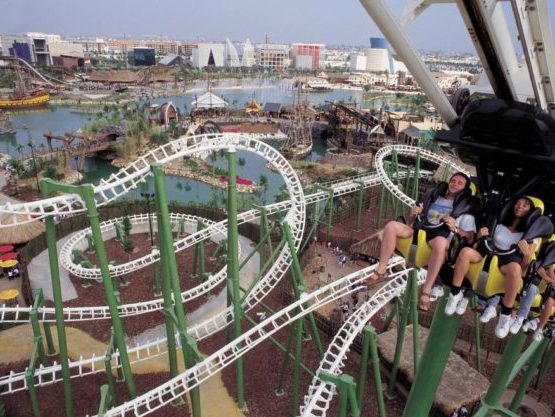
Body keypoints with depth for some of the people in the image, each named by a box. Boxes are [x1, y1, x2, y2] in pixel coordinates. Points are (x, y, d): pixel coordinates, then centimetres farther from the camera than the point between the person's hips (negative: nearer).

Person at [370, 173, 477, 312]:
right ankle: (381, 271, -20)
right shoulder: (433, 197, 24)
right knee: (391, 226, -22)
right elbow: (410, 221, 24)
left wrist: (455, 228, -13)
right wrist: (413, 214, 2)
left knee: (441, 242, -41)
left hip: (439, 238, -4)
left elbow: (470, 237, 4)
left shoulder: (465, 208, 14)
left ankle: (426, 290, -35)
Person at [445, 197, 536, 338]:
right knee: (465, 251, -31)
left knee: (515, 268, -41)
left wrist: (527, 253, -16)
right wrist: (480, 235, -2)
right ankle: (455, 294, -20)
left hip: (508, 264, -2)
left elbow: (525, 265, 5)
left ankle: (506, 315, -27)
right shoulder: (499, 224, 19)